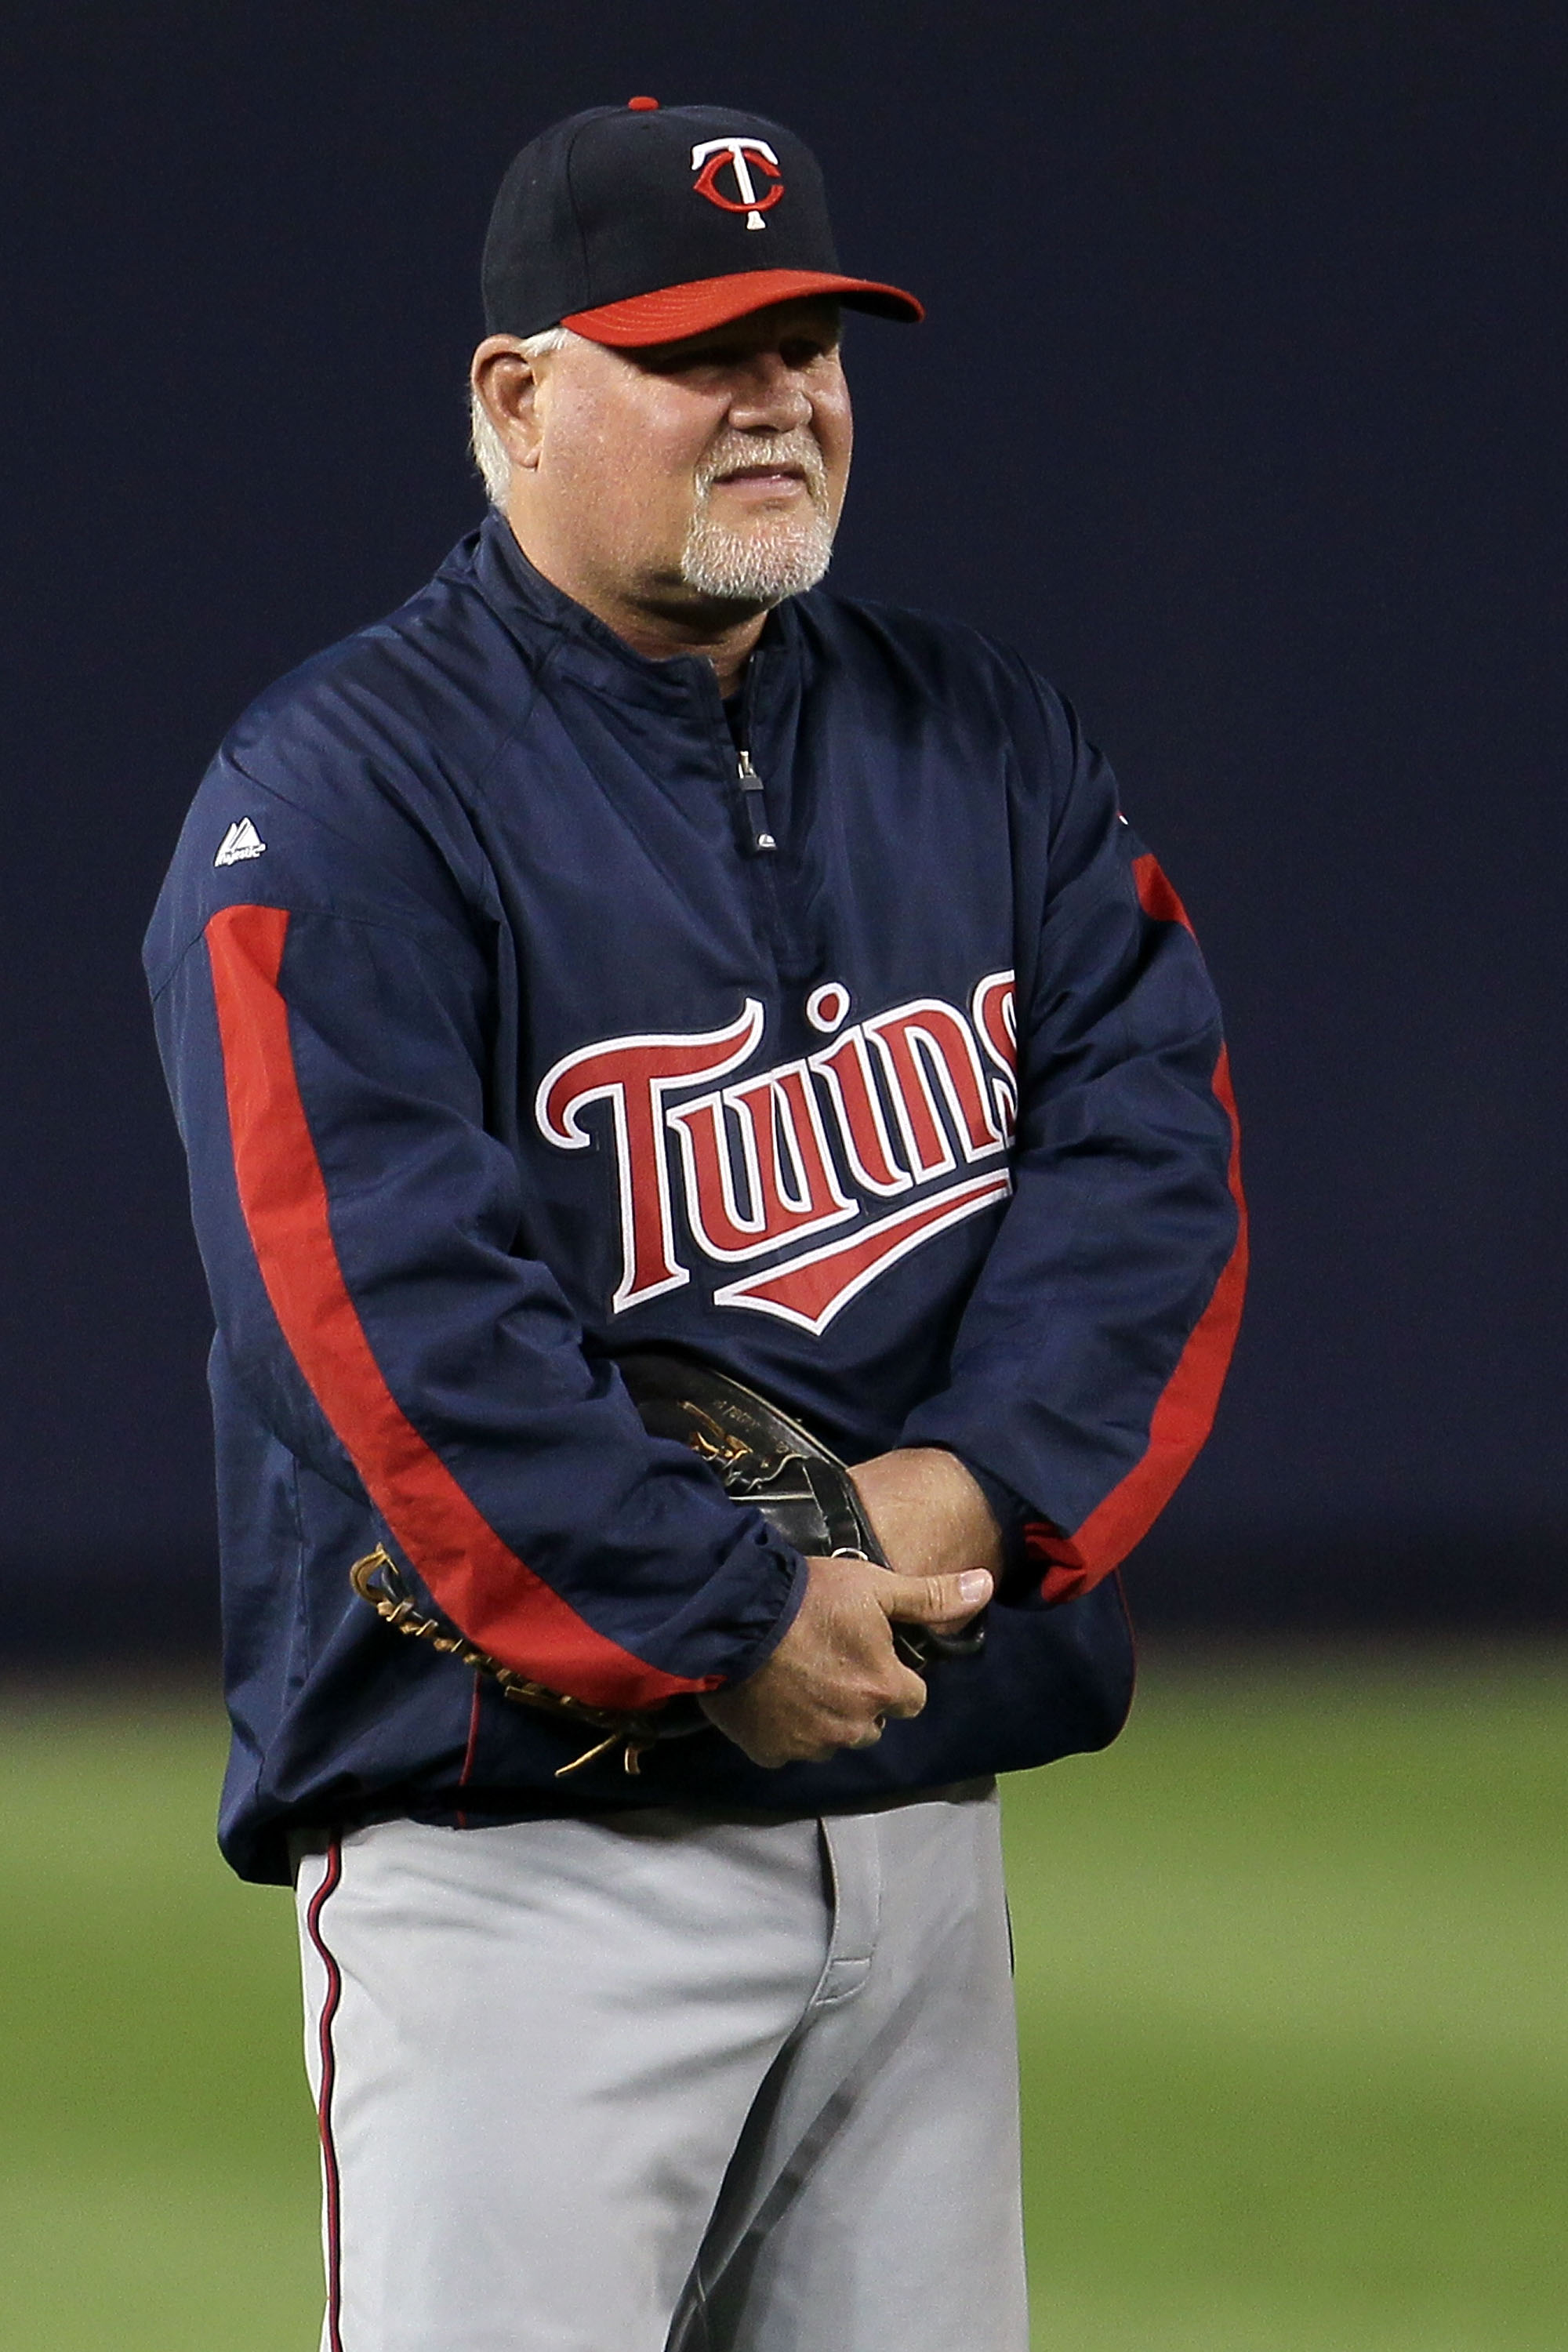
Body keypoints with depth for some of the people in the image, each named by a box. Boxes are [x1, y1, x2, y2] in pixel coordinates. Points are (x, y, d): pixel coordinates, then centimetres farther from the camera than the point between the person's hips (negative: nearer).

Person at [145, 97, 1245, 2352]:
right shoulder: (344, 798, -7)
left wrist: (982, 1486, -12)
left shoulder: (982, 744, 13)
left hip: (923, 1830, 6)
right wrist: (730, 1622, -19)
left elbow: (1154, 1146, 4)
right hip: (524, 1850, -6)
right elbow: (392, 1311, -16)